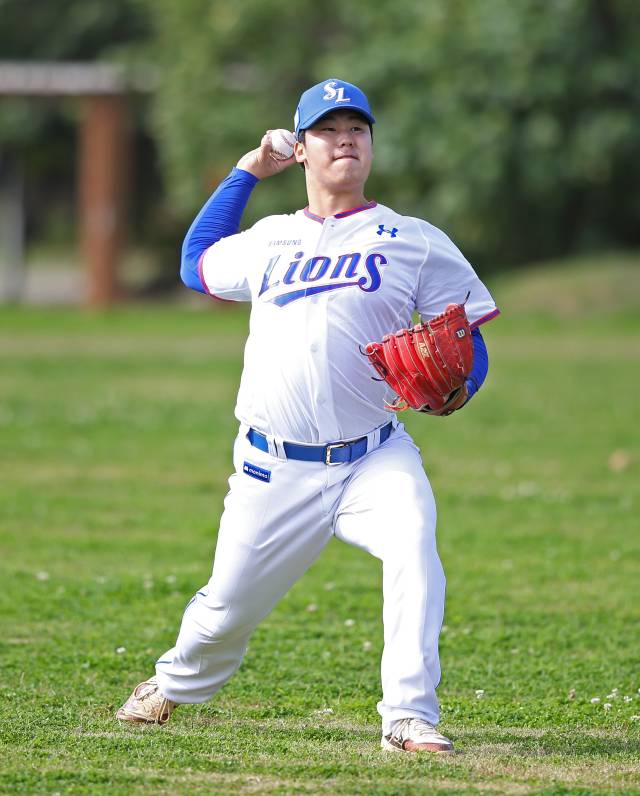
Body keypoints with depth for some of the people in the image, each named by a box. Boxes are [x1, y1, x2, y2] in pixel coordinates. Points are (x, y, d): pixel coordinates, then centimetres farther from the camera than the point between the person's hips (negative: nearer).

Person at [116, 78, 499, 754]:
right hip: (275, 469, 2)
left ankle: (409, 717, -31)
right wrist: (244, 175, 29)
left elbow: (469, 345, 4)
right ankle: (176, 684, 40)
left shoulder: (415, 241, 5)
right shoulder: (269, 242, 15)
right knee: (228, 608, 7)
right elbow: (196, 262, 35)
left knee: (413, 545, -31)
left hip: (375, 460, -2)